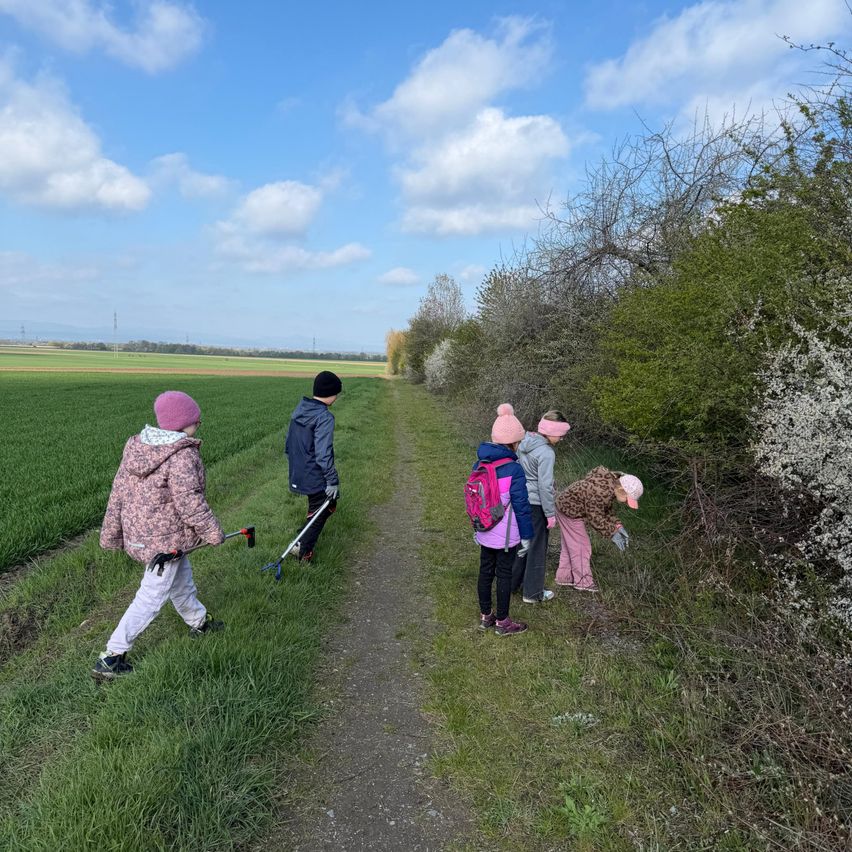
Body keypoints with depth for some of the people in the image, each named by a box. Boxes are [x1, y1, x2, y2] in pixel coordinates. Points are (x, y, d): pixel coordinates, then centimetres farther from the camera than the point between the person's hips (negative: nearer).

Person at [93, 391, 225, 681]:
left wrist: (111, 535, 11)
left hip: (137, 532, 9)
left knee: (181, 579, 26)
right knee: (151, 598, 5)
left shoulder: (136, 446, -1)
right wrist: (213, 532, -8)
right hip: (165, 540, -9)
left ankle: (198, 622, 46)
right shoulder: (182, 456, -25)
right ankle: (110, 658, 12)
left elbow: (118, 492, 3)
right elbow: (190, 503, -22)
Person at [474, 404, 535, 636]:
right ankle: (502, 622, 22)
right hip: (506, 536, -6)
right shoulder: (514, 469, -21)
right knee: (504, 575, 8)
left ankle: (485, 616, 32)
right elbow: (521, 505, -17)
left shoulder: (479, 464, -1)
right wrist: (526, 535, -5)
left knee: (485, 571, 16)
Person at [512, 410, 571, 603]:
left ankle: (512, 583, 33)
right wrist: (551, 514, -12)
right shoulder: (546, 453, -21)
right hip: (536, 505, -8)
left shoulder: (524, 443, 3)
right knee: (537, 548, 7)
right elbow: (545, 486, -21)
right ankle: (533, 593, 19)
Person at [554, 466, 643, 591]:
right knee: (581, 546, -3)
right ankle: (583, 582, 5)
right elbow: (595, 518, -24)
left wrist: (618, 526, -7)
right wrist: (612, 534, -19)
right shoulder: (601, 493, -33)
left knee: (571, 545, 16)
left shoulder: (612, 484, -4)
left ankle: (564, 577, 26)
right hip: (570, 511, -10)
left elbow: (607, 511, 4)